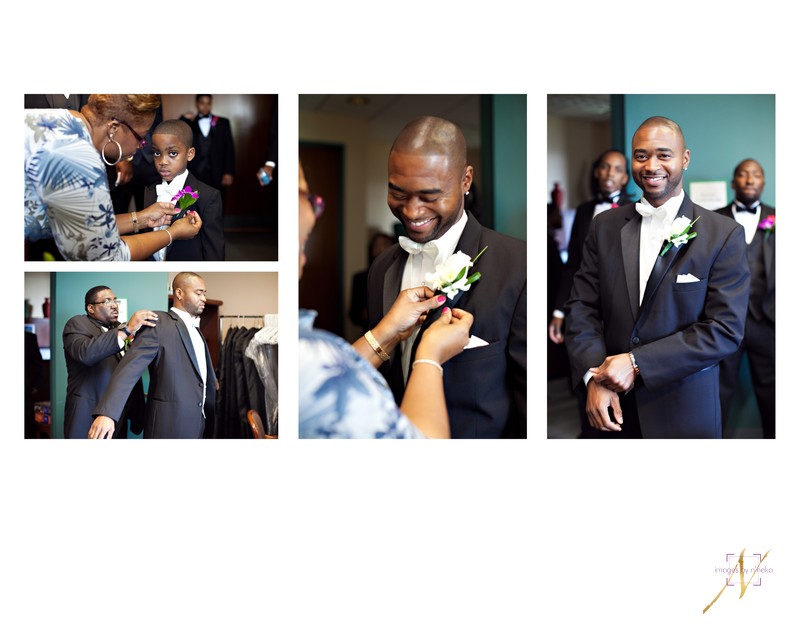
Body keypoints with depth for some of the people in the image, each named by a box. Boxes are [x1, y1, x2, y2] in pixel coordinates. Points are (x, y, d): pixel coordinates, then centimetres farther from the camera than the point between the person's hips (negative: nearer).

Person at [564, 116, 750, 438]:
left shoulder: (724, 235, -6)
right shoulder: (605, 226, 4)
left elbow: (725, 330, -12)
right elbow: (581, 309, 1)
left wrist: (636, 363, -18)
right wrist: (594, 377, -15)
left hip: (684, 412, -2)